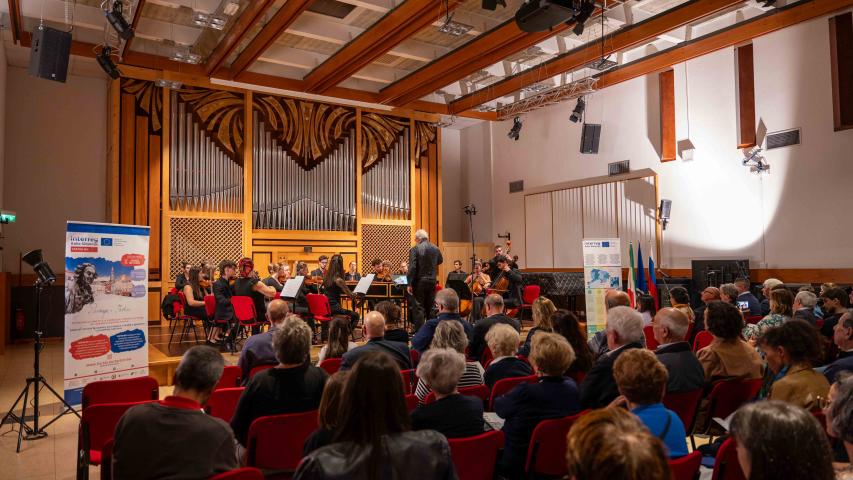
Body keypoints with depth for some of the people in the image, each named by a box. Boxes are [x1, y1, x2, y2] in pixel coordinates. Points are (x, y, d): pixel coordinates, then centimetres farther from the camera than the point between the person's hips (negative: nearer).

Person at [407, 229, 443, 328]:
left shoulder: (414, 249, -13)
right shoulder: (436, 249, 4)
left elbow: (412, 268, -17)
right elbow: (440, 261, 23)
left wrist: (409, 284, -12)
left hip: (419, 282, -5)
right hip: (432, 282, 5)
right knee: (431, 307, 15)